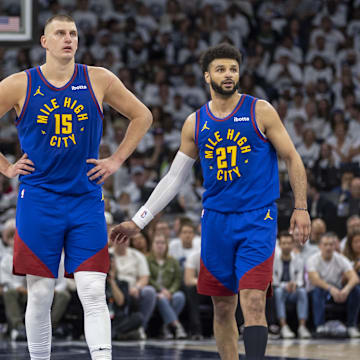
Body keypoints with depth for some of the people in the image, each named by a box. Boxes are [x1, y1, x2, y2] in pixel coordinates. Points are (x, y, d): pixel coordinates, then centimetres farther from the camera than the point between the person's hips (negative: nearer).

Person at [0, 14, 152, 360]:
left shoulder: (99, 81, 2)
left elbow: (142, 116, 14)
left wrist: (117, 160, 7)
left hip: (86, 199, 1)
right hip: (38, 199, 0)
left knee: (94, 293, -7)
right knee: (39, 295, 4)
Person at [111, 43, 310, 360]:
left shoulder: (260, 111, -2)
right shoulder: (195, 123, 7)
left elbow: (292, 158, 3)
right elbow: (174, 178, 12)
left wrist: (301, 207, -5)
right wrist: (138, 222, 9)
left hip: (257, 219, -4)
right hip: (216, 220, 4)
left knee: (253, 303, -16)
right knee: (222, 307, 8)